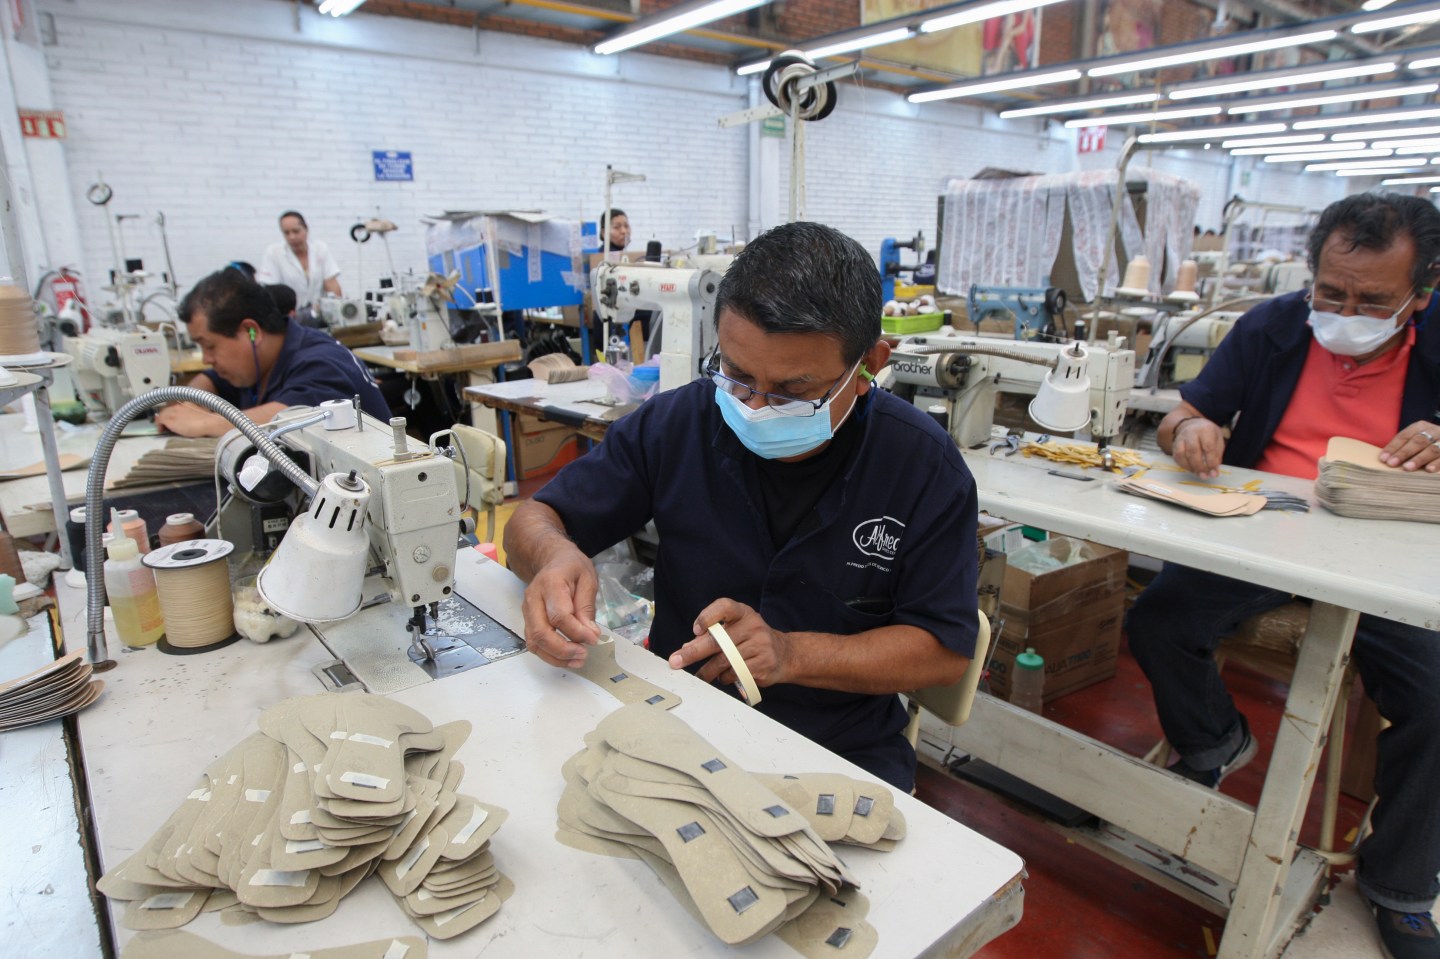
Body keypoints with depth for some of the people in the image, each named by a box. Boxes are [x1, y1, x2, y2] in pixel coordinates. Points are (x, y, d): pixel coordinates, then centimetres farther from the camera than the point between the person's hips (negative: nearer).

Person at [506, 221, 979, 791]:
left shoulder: (925, 465, -9)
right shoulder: (675, 424, -6)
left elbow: (946, 651, -6)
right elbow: (532, 521, 2)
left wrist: (793, 654, -20)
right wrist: (554, 553, -23)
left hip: (844, 750, -1)